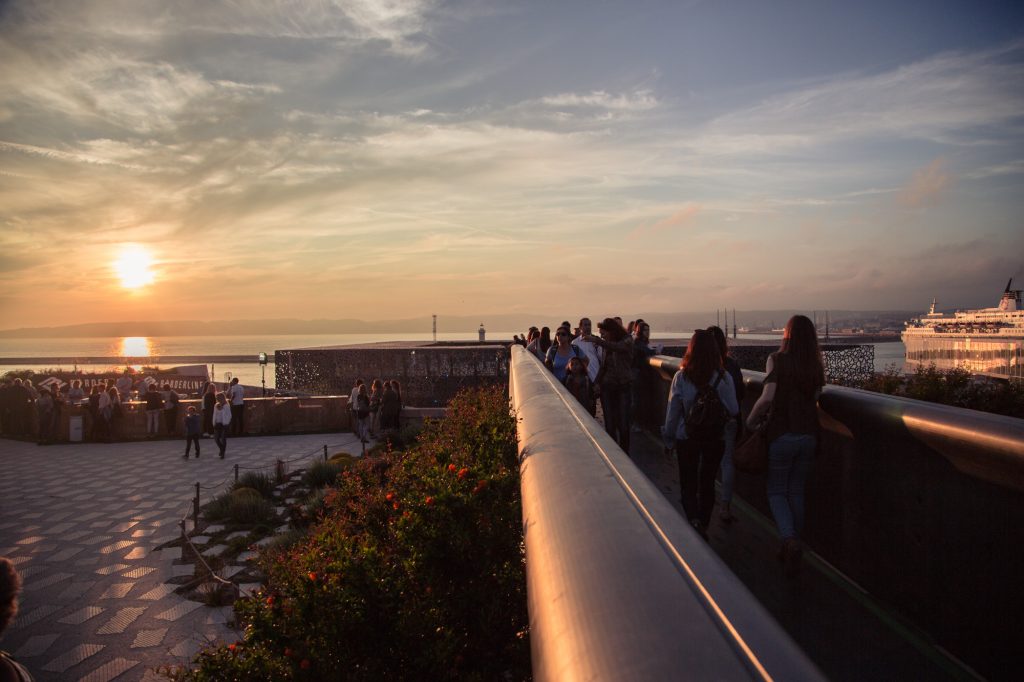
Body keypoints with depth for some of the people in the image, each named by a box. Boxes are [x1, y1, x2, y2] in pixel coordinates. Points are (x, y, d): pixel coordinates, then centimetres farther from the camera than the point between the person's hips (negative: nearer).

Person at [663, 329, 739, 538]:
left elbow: (673, 411, -6)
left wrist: (669, 440, 6)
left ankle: (694, 520, -11)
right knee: (707, 483, 17)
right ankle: (703, 526, 26)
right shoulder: (724, 378, -12)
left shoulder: (681, 377, -12)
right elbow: (733, 411, -8)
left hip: (686, 438, -1)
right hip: (715, 438, 1)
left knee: (688, 484, 12)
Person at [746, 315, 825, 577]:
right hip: (808, 435, 4)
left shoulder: (777, 359, -11)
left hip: (782, 434, -4)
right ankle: (792, 551, 23)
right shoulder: (816, 365, 3)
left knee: (776, 492, 8)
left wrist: (750, 421, -6)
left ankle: (791, 540, -15)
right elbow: (815, 397, 1)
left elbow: (768, 397, -19)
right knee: (796, 492, 16)